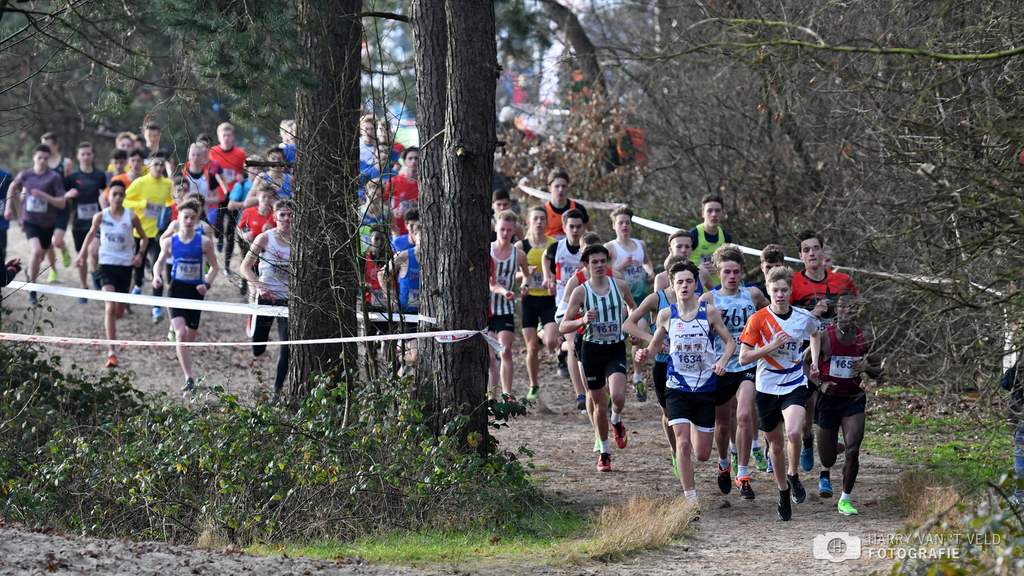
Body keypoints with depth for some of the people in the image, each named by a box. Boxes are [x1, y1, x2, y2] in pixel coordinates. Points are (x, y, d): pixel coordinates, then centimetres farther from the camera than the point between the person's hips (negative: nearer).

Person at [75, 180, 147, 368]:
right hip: (106, 264, -2)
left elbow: (144, 237, 8)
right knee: (110, 307, -18)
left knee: (119, 312, 12)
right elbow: (91, 234, 14)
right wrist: (82, 255, 8)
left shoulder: (131, 217, -7)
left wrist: (140, 254, -8)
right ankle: (111, 353, -21)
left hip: (125, 265, 2)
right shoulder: (100, 216, -5)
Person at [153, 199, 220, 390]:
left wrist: (207, 284, -10)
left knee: (190, 338, 11)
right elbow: (160, 262, 16)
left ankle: (187, 372, 38)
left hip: (195, 291, 1)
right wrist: (157, 275, -4)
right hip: (176, 290, -1)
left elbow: (214, 266, 6)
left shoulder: (204, 242, -3)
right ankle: (189, 378, -21)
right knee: (181, 334, -18)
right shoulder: (169, 241, -1)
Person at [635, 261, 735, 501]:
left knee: (702, 454, 5)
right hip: (677, 388, 0)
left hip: (706, 389, 0)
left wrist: (722, 362, -16)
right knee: (683, 443, -16)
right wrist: (645, 353, -9)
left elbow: (730, 342, 3)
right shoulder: (666, 315, 0)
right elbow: (656, 344, 14)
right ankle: (690, 497, -8)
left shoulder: (709, 312, -3)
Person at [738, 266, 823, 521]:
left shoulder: (804, 317, -3)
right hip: (767, 387, 1)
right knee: (775, 444, 10)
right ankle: (783, 492, 31)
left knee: (793, 433, -25)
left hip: (794, 385, 0)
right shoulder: (758, 319, -9)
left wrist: (815, 359, 8)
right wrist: (772, 346, -21)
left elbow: (816, 334, 22)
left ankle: (793, 476, 2)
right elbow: (743, 358, -10)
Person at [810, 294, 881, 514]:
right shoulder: (824, 337, -10)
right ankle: (825, 474, 47)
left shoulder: (865, 338, -3)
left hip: (854, 399, 1)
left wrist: (867, 367, -16)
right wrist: (821, 383, -18)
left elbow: (878, 370, 7)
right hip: (829, 397, -1)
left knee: (853, 451, -16)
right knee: (827, 457, 7)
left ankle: (845, 499, 0)